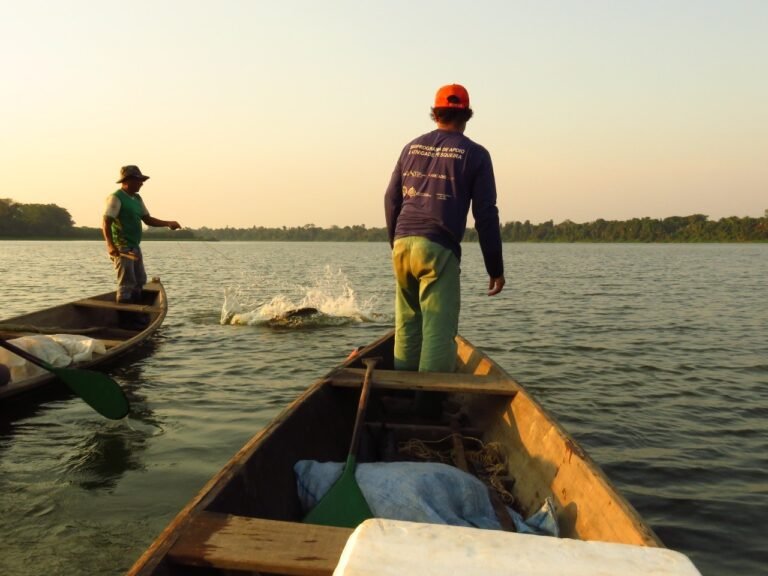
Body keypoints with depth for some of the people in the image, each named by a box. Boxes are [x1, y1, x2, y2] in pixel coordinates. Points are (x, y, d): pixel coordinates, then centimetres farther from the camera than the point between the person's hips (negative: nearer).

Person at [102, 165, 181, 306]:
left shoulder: (137, 199, 16)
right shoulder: (116, 198, -11)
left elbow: (148, 219, 19)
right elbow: (106, 223, -19)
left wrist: (168, 223, 7)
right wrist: (110, 244, -31)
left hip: (135, 248, 9)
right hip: (122, 248, -9)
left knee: (140, 281, 15)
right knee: (127, 283, -10)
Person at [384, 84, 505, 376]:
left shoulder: (412, 147, 16)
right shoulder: (474, 154, 3)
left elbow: (391, 199, 17)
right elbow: (486, 215, -1)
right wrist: (495, 268, 3)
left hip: (402, 244, 5)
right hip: (438, 249, -5)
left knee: (407, 325, 15)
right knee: (438, 330, -3)